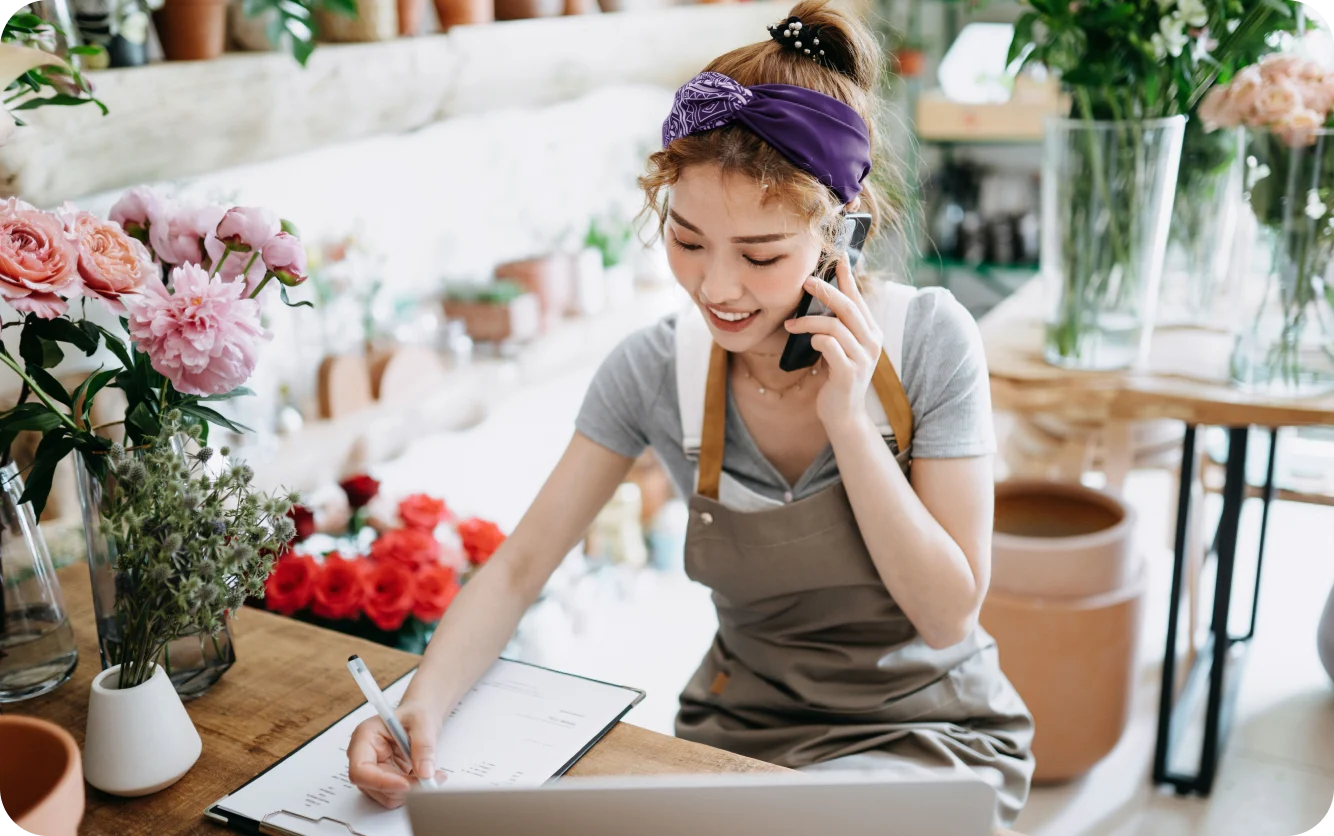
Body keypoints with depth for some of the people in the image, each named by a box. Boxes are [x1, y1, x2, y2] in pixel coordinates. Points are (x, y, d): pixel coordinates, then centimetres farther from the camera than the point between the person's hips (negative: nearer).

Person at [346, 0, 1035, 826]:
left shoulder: (928, 339, -17)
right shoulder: (656, 369, -11)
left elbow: (948, 615, -16)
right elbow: (519, 568, -7)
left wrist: (848, 417, -25)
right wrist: (420, 706, -24)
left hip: (928, 733, -2)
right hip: (741, 728, 3)